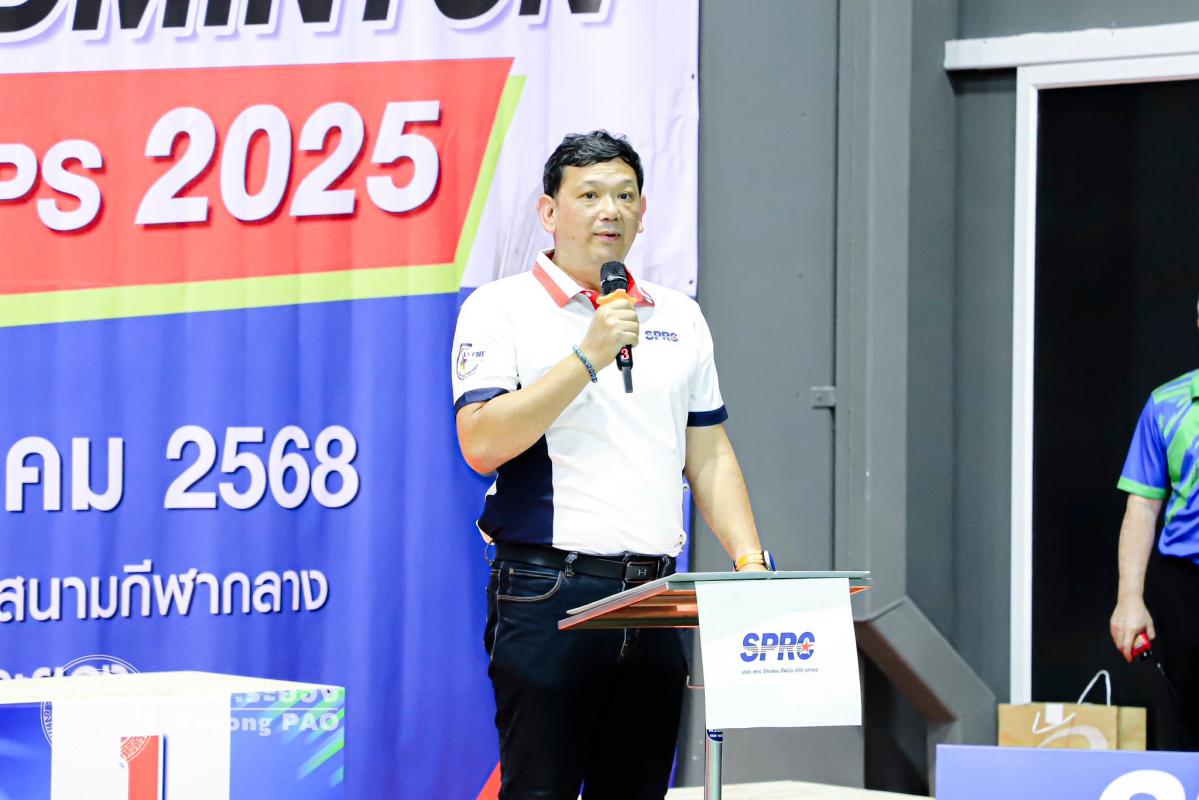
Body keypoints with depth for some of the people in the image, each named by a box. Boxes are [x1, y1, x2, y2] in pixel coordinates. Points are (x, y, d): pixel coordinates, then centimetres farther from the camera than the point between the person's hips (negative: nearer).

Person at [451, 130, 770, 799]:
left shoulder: (680, 318, 16)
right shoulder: (501, 309, 0)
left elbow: (709, 455, 19)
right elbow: (481, 443, -12)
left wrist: (750, 562, 5)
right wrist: (588, 357, -16)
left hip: (656, 592, 5)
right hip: (547, 588, -5)